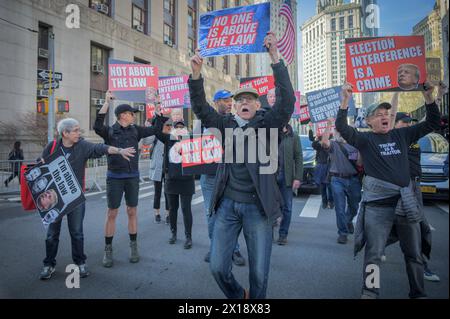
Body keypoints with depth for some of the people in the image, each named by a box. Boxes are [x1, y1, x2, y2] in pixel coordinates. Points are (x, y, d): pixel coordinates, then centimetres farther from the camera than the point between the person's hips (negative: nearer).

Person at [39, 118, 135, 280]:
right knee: (52, 233, 9)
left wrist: (120, 150, -37)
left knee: (77, 232, 6)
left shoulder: (82, 146, -7)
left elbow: (101, 148, -23)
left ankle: (80, 263, 21)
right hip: (55, 196, 1)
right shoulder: (52, 147, -5)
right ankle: (49, 265, 25)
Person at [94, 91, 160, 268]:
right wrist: (107, 102, -24)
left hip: (133, 177, 3)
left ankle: (133, 247, 21)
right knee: (112, 214, 2)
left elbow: (155, 129, 9)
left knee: (132, 212, 9)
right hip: (114, 177, -3)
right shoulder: (109, 131, -3)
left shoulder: (135, 130, 7)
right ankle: (108, 250, 14)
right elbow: (97, 126, -23)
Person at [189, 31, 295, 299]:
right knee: (218, 267, 7)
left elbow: (287, 101, -14)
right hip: (227, 204, 3)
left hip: (258, 206, -2)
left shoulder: (268, 124, 0)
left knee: (259, 272, 6)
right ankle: (238, 296, 37)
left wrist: (276, 58, -22)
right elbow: (201, 109, 2)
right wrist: (196, 74, -12)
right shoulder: (227, 124, 8)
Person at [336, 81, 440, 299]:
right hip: (377, 206, -4)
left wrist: (428, 97, 0)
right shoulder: (365, 140, -1)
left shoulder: (401, 135, 11)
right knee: (373, 254, 0)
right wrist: (345, 101, -25)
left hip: (406, 203, 4)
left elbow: (432, 123, 13)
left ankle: (418, 293, 32)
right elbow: (342, 127, -15)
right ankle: (369, 293, 12)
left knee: (414, 254, 16)